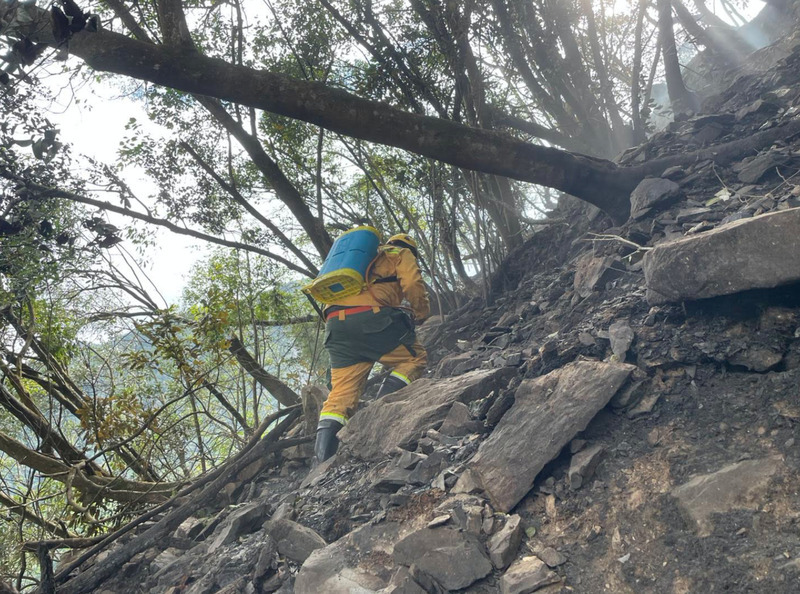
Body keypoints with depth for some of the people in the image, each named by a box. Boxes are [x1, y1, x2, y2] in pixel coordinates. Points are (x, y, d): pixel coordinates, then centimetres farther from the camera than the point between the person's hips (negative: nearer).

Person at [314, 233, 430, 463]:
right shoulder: (401, 254, 20)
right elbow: (412, 284, 0)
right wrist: (421, 313, 15)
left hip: (335, 323, 7)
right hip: (371, 317, -6)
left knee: (342, 390, 3)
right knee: (415, 358, 10)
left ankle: (324, 452, -11)